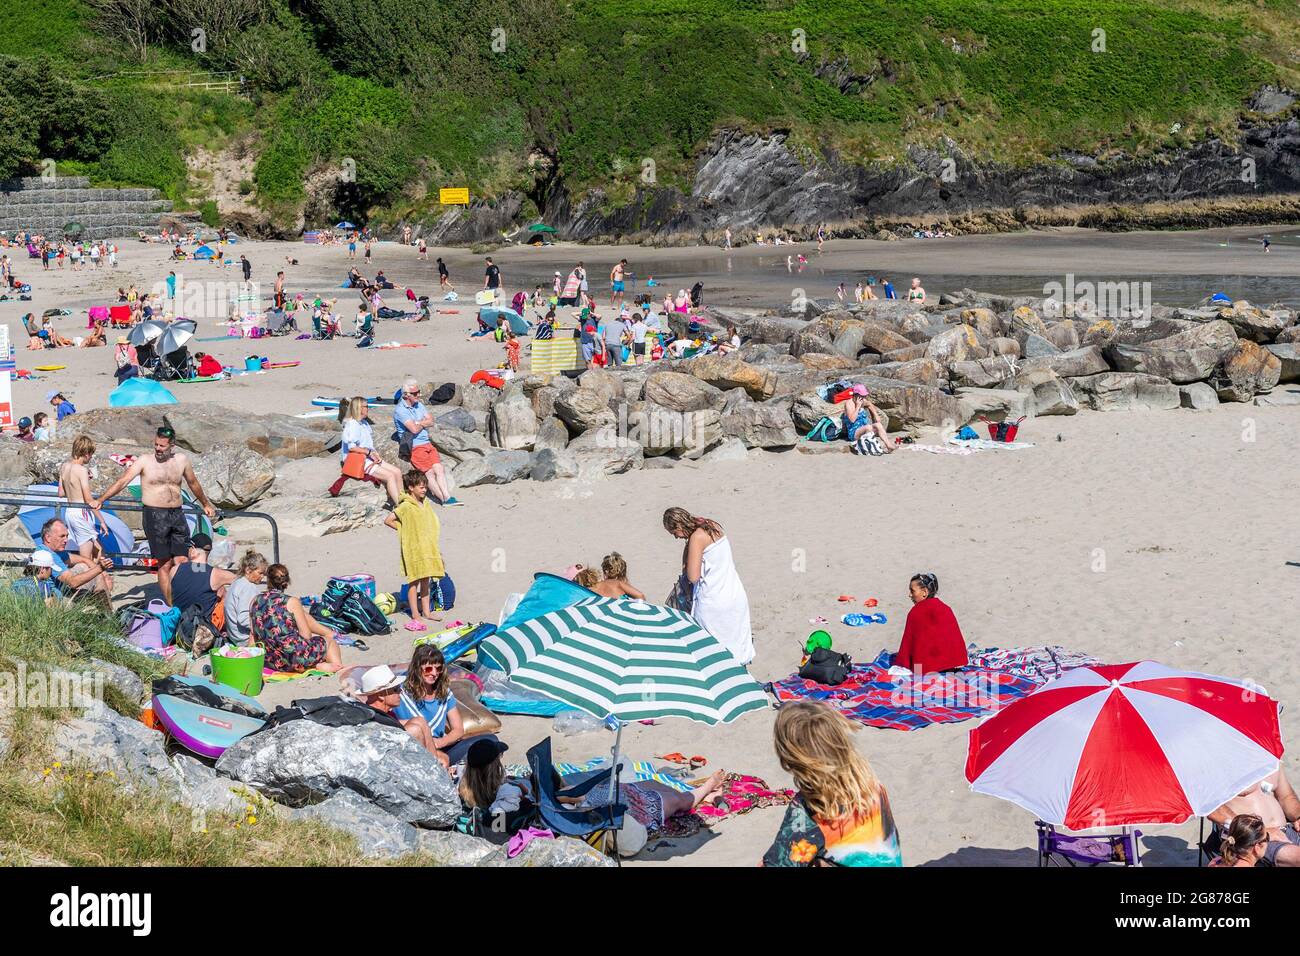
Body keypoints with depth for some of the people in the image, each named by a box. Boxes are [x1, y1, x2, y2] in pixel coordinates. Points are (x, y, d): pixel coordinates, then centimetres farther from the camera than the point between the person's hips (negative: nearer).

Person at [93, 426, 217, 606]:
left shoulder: (181, 459, 10)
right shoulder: (145, 461, 0)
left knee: (182, 562, -6)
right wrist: (100, 500, -18)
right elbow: (122, 481, -7)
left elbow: (193, 484, 26)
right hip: (154, 515, -3)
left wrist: (206, 505, 38)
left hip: (177, 515, 3)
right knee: (164, 564, -2)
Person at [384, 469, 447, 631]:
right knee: (414, 581, -2)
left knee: (426, 581, 13)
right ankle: (415, 615, 3)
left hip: (427, 548, 7)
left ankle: (426, 611, 22)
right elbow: (388, 520, -13)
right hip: (413, 549, -7)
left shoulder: (426, 504, 9)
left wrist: (436, 549, 14)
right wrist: (403, 530, -9)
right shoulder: (405, 506, -14)